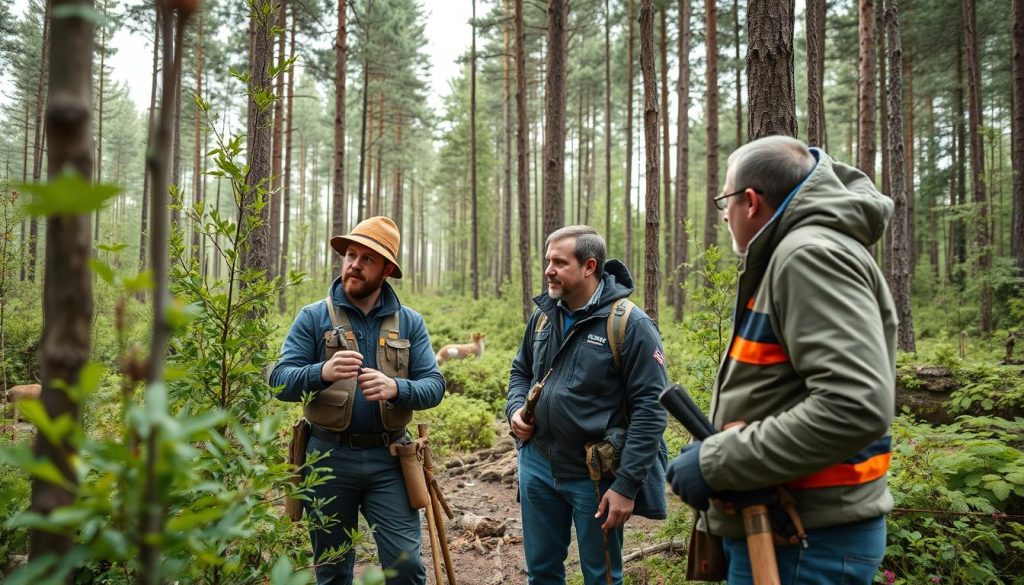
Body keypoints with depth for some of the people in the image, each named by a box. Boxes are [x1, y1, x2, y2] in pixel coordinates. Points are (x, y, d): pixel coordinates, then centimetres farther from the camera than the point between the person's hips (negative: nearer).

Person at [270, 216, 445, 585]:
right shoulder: (314, 317, -1)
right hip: (329, 457, 0)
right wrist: (323, 372, -29)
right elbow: (280, 380, -8)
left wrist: (395, 388, -24)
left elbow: (434, 386, -3)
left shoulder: (410, 322, 3)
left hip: (388, 458, 0)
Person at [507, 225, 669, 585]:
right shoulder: (543, 315, 4)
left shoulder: (630, 325, -16)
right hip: (537, 464, 5)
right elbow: (521, 371, 19)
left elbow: (650, 408, -17)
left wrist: (627, 485, -20)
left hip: (595, 475, -5)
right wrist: (516, 409, -2)